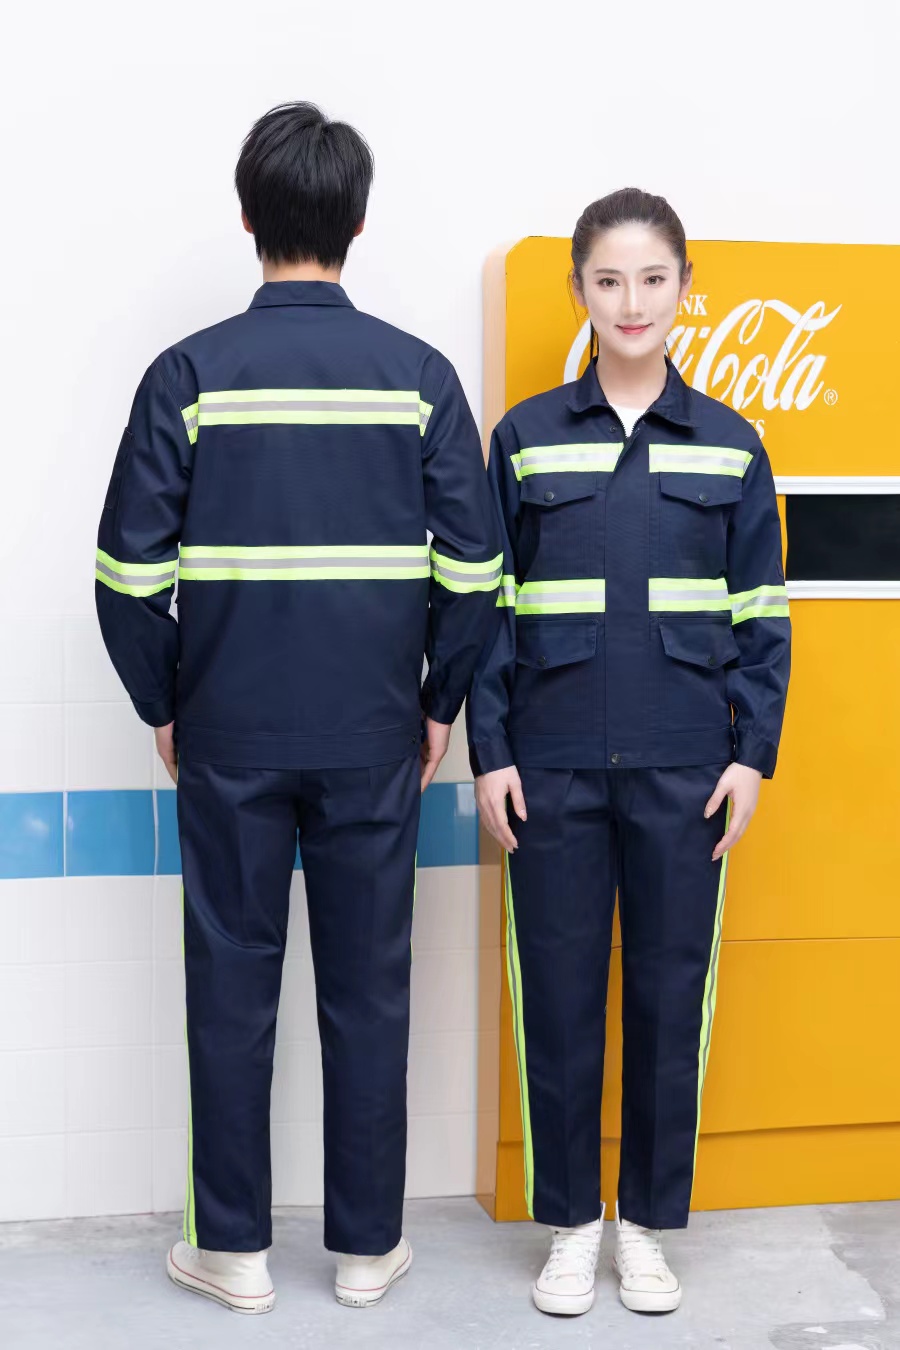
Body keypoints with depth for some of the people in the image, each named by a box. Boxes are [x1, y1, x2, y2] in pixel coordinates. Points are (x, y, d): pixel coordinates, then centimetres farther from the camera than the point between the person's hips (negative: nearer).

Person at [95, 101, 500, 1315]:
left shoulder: (190, 375, -5)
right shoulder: (421, 377, -3)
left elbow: (132, 570, -5)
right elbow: (473, 570, -3)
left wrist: (163, 705, 8)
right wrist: (440, 706, 9)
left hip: (229, 736, 0)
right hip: (374, 738, 1)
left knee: (231, 986, 9)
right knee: (368, 989, 10)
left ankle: (234, 1249, 19)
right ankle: (368, 1246, 20)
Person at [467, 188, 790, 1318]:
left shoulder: (727, 444, 6)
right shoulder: (527, 437, 4)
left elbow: (760, 612, 7)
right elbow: (488, 605, 4)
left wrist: (752, 753, 0)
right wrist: (489, 753, -2)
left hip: (684, 768, 1)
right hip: (554, 767, 0)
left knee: (672, 992, 6)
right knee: (559, 993, 5)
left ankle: (649, 1223, 23)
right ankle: (570, 1224, 22)